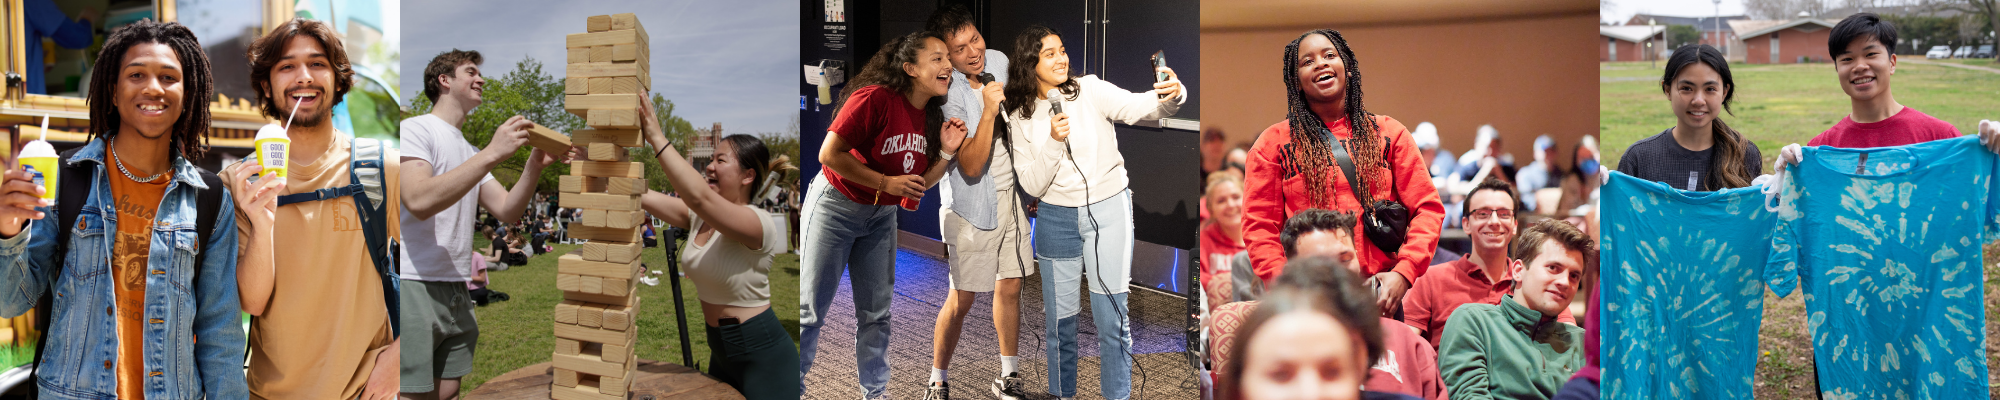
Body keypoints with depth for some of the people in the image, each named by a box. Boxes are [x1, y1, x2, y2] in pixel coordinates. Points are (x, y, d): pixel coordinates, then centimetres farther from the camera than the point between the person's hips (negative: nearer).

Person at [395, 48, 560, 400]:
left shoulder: (470, 152, 20)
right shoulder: (414, 129, -5)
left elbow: (508, 212, 12)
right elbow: (419, 201, -22)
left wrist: (535, 166, -6)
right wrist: (492, 154, -25)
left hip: (456, 291, 8)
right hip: (413, 287, -8)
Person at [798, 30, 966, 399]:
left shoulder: (932, 116, -1)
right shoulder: (875, 98, -24)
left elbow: (921, 183, 5)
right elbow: (829, 154, -24)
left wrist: (946, 152, -13)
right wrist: (887, 183, -24)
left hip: (881, 216, 7)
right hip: (836, 206, -7)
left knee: (876, 313, 11)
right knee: (811, 310, 0)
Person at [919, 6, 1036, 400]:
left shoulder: (999, 61, -2)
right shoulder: (948, 94, -22)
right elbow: (970, 167, -26)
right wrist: (989, 110, -34)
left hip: (1012, 194, 6)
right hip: (972, 204, -6)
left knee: (1010, 286, 12)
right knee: (962, 298, -3)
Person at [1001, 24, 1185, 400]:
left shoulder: (1091, 91, -6)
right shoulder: (1021, 118, 0)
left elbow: (1140, 107, -22)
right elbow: (1032, 186, -5)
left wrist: (1171, 96, -43)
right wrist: (1053, 141, -19)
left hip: (1109, 212, -2)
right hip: (1056, 219, 2)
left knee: (1112, 319, 0)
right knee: (1060, 319, 11)